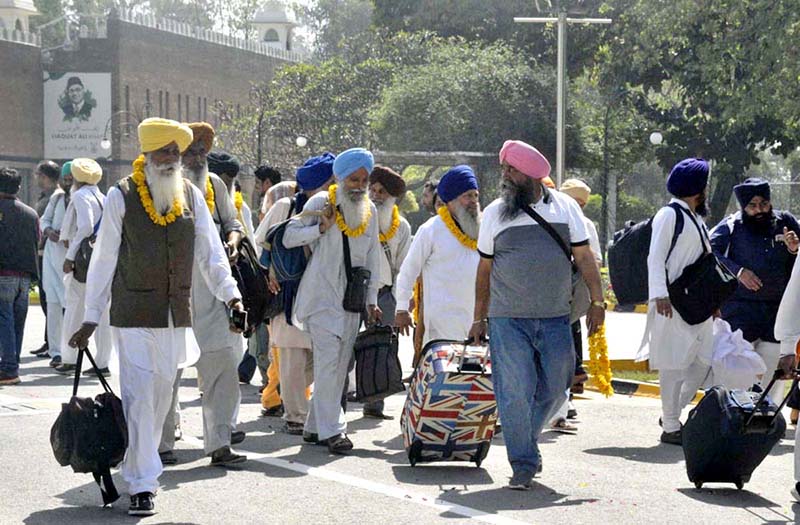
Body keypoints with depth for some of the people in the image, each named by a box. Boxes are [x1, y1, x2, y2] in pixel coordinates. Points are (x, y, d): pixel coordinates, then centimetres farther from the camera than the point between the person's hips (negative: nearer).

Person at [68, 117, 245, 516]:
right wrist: (91, 317, 0)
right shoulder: (122, 196, -4)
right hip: (134, 315, -4)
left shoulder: (191, 196, 6)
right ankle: (141, 484, -6)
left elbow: (210, 251, 6)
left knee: (162, 394, 12)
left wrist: (229, 293, -9)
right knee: (139, 396, -8)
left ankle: (140, 465, 28)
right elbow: (104, 259, -1)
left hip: (176, 315, 4)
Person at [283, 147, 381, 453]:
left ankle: (315, 426, 15)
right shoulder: (321, 203, -4)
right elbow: (288, 237, -5)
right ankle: (331, 429, -13)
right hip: (322, 296, -6)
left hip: (352, 299, 6)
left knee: (340, 366, 7)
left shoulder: (370, 211, 11)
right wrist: (321, 228, -17)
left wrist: (372, 300, 13)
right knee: (328, 361, -13)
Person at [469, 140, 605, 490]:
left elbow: (584, 257, 9)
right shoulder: (495, 213, 5)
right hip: (508, 320, -1)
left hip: (556, 318, 2)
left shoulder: (565, 208, 6)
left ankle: (527, 444, 30)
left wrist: (597, 302, 2)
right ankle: (523, 465, 2)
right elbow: (485, 268, 10)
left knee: (553, 389, 7)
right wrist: (479, 318, 10)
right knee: (515, 392, -6)